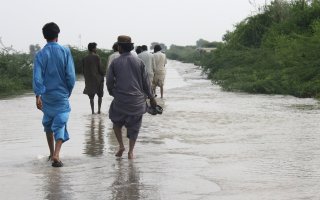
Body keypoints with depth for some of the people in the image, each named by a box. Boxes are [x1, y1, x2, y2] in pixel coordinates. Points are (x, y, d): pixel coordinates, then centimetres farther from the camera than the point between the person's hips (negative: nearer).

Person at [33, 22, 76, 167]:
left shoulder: (40, 54, -4)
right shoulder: (65, 51, -6)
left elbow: (37, 76, -13)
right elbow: (71, 75, -8)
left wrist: (38, 95, -15)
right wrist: (69, 91, 7)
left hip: (46, 95, 2)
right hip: (62, 95, -2)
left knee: (48, 123, 19)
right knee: (60, 123, -1)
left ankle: (52, 153, 30)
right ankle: (56, 155, -18)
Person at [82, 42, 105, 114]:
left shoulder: (84, 58, 4)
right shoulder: (96, 57, -9)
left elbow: (84, 70, 7)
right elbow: (100, 68, -10)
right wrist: (103, 75, 5)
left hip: (89, 79, 3)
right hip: (98, 78, -3)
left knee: (91, 96, 8)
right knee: (100, 95, 11)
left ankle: (92, 111, 4)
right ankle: (99, 109, 3)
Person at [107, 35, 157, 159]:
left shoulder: (115, 63, -3)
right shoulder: (138, 62, 1)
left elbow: (109, 82, 0)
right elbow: (145, 81, 3)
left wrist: (112, 93, 20)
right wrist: (151, 97, 11)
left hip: (120, 100, -1)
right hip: (137, 100, 1)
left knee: (117, 121, 20)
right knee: (134, 126, 11)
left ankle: (121, 145, 8)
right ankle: (130, 151, 8)